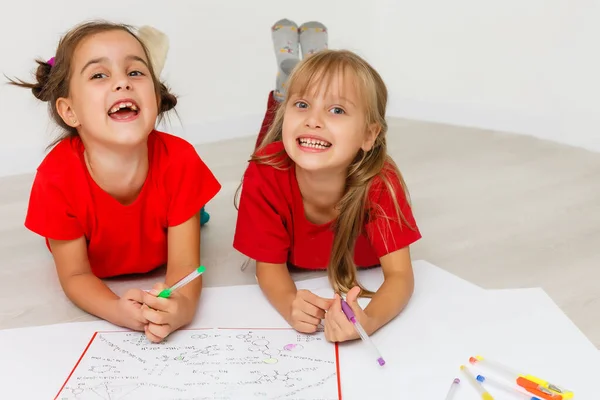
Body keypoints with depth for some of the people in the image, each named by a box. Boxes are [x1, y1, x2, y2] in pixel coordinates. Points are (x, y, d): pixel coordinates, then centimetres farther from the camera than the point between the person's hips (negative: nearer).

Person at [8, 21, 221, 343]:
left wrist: (182, 304, -57)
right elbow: (75, 275, -26)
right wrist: (118, 311, -48)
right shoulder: (56, 177, -36)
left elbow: (183, 263, -32)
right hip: (99, 277, 2)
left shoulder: (180, 161, -36)